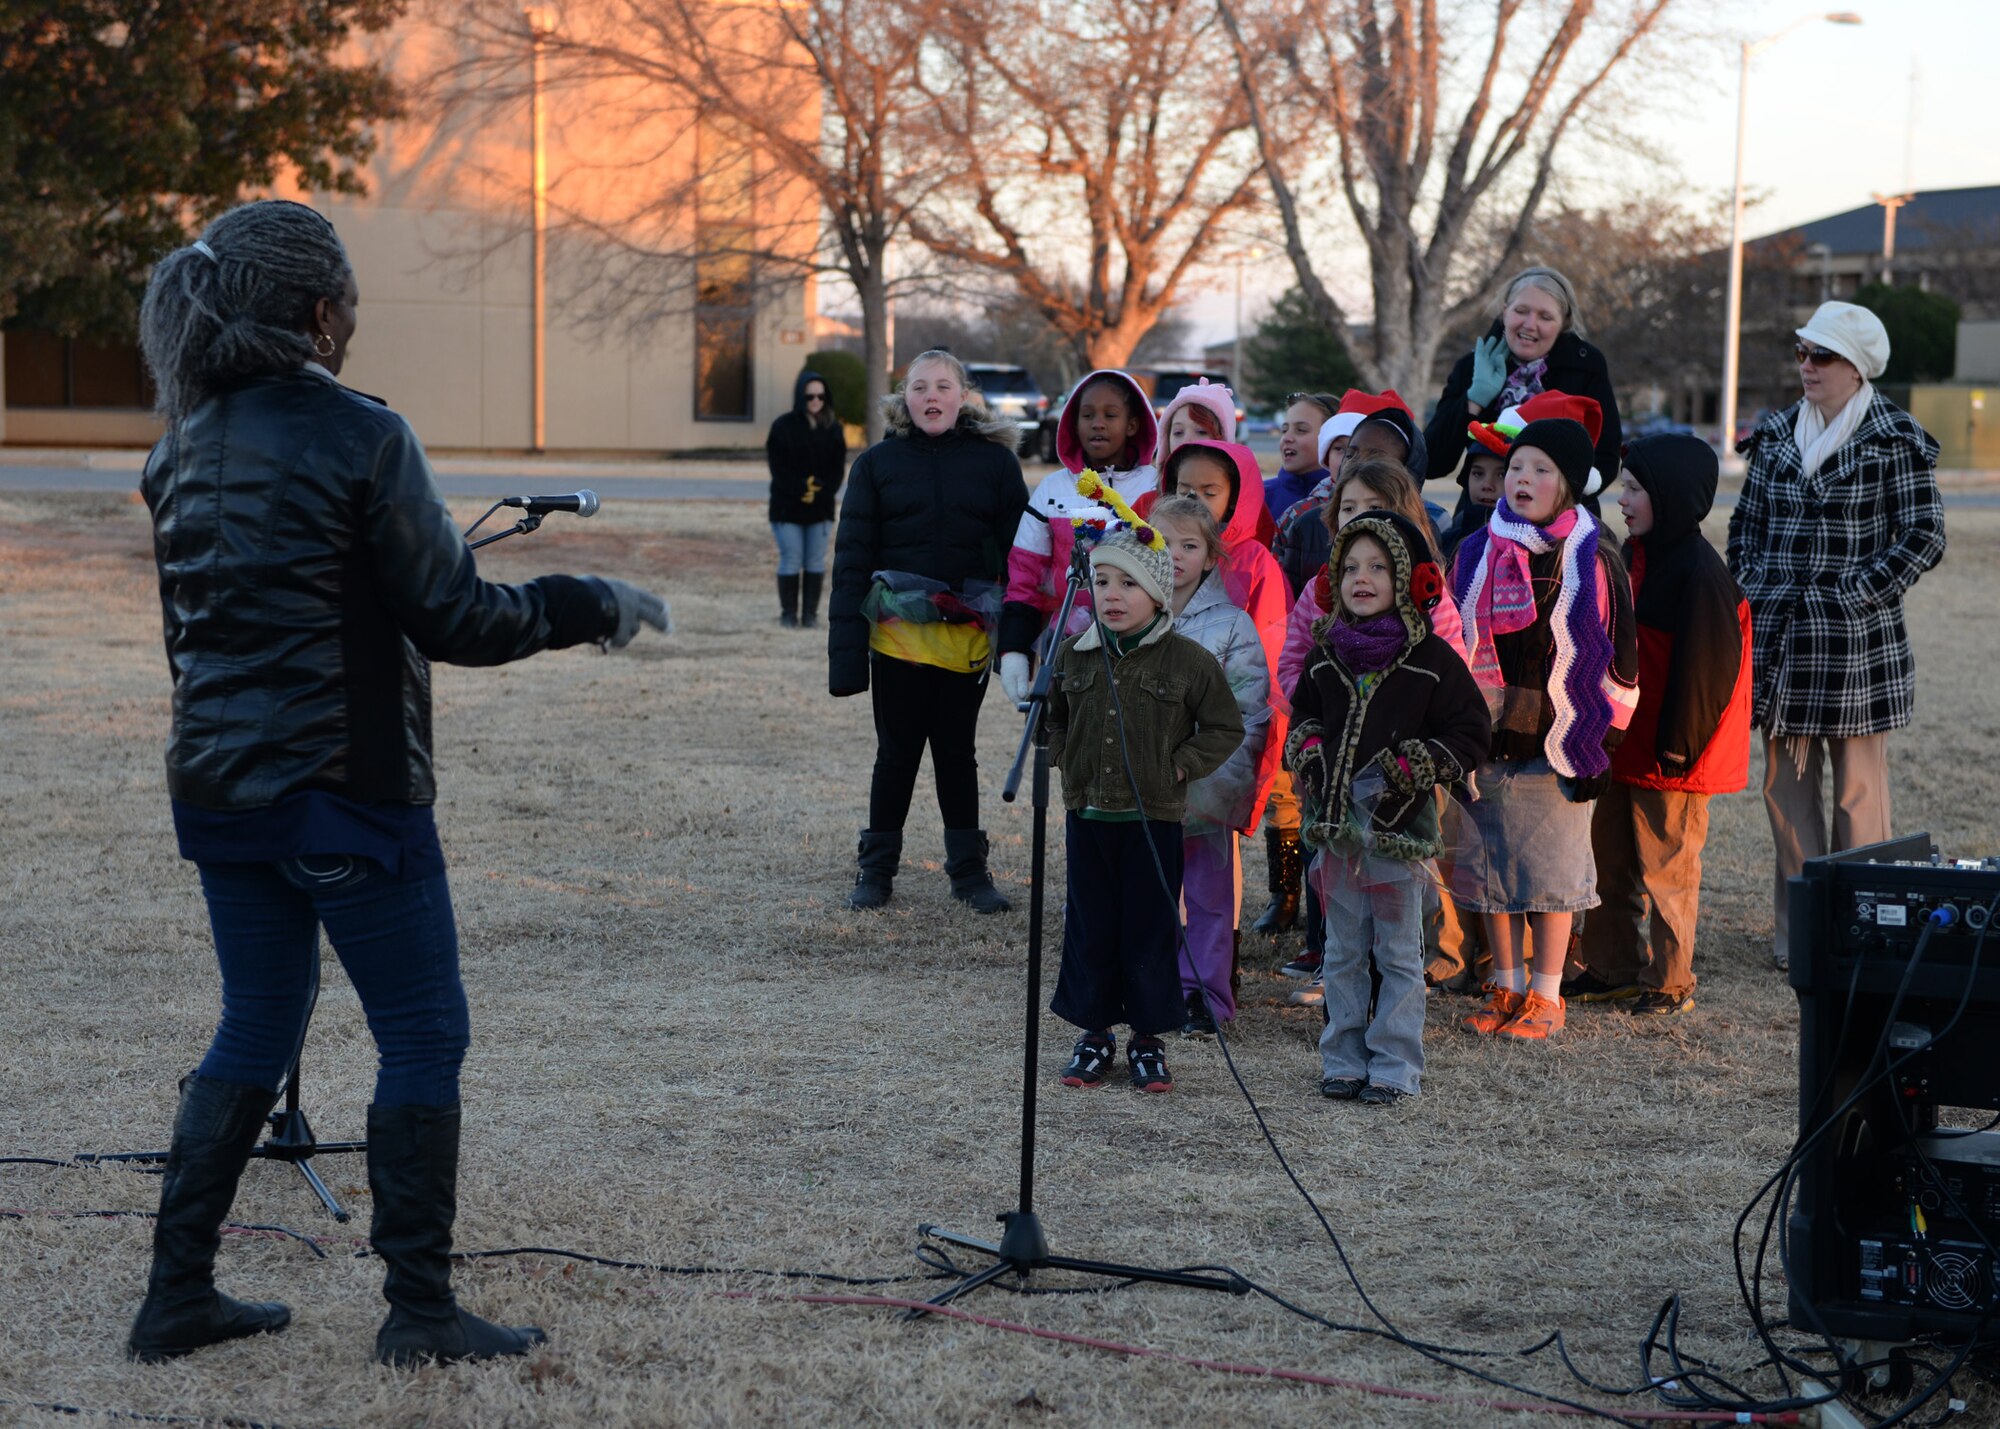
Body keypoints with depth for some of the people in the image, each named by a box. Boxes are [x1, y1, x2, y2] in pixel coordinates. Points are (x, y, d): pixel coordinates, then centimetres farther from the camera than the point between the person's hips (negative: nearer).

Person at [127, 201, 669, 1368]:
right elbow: (456, 621, -14)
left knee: (257, 1028, 18)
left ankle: (178, 1294, 18)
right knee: (425, 1036, 5)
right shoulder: (359, 436, -15)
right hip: (345, 792, -7)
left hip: (218, 782, 7)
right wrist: (596, 604, -1)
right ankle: (421, 1309, 8)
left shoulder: (187, 447, 7)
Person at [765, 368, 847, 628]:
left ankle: (810, 613, 8)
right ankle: (788, 613, 4)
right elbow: (778, 467, -7)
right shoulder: (783, 426, -4)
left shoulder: (833, 428, 6)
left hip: (820, 507, 3)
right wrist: (800, 491, -16)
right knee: (791, 559, -4)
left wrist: (821, 492, -11)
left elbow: (838, 468, 4)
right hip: (787, 506, -3)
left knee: (816, 560, 2)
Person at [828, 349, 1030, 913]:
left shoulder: (994, 461, 3)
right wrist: (846, 649, -5)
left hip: (969, 635, 0)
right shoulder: (878, 462, 3)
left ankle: (968, 869, 21)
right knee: (897, 752, 7)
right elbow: (852, 557, 2)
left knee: (958, 751, 10)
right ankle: (876, 869, 19)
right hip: (898, 634, 0)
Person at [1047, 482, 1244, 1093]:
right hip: (1087, 813, 3)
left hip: (1154, 818, -3)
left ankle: (1148, 1038, 16)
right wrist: (1067, 763, 7)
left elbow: (1226, 728, 0)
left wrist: (1180, 765, -8)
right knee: (1090, 927, 9)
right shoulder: (1074, 654, 3)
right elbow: (1052, 717, 19)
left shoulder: (1188, 661, -8)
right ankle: (1095, 1034, 21)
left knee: (1150, 929, 4)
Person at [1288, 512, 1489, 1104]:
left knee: (1398, 954, 4)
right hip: (1335, 822, 4)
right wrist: (1307, 751, 3)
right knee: (1342, 954, 11)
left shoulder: (1432, 659, -7)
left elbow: (1470, 732, -4)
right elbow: (1303, 716, 23)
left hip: (1400, 827, -4)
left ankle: (1394, 1068, 11)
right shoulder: (1326, 655, 7)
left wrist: (1413, 768, -15)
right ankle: (1343, 1062, 19)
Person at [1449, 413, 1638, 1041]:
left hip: (1558, 741, -3)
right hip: (1484, 739, 3)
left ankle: (1546, 995, 11)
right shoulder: (1474, 554, 7)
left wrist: (1604, 742, -3)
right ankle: (1506, 987, 19)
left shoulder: (1596, 562, -2)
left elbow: (1618, 658, 0)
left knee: (1552, 867, 1)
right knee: (1490, 864, 7)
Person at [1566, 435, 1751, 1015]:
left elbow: (1702, 666, -19)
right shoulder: (1633, 555, 9)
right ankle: (1612, 970, 26)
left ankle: (1669, 983, 12)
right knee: (1610, 859, 15)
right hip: (1622, 745, 9)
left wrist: (1677, 747, -18)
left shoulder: (1699, 571, -18)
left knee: (1666, 868, 1)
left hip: (1668, 753, -9)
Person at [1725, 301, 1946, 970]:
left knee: (1858, 787, 1)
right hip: (1778, 634, 5)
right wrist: (1751, 589, 5)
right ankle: (1797, 926, 16)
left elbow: (1922, 538, -6)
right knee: (1785, 779, 7)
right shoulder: (1776, 433, 11)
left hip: (1856, 639, -5)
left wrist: (1855, 594, -12)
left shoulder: (1896, 439, -4)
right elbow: (1746, 522, 18)